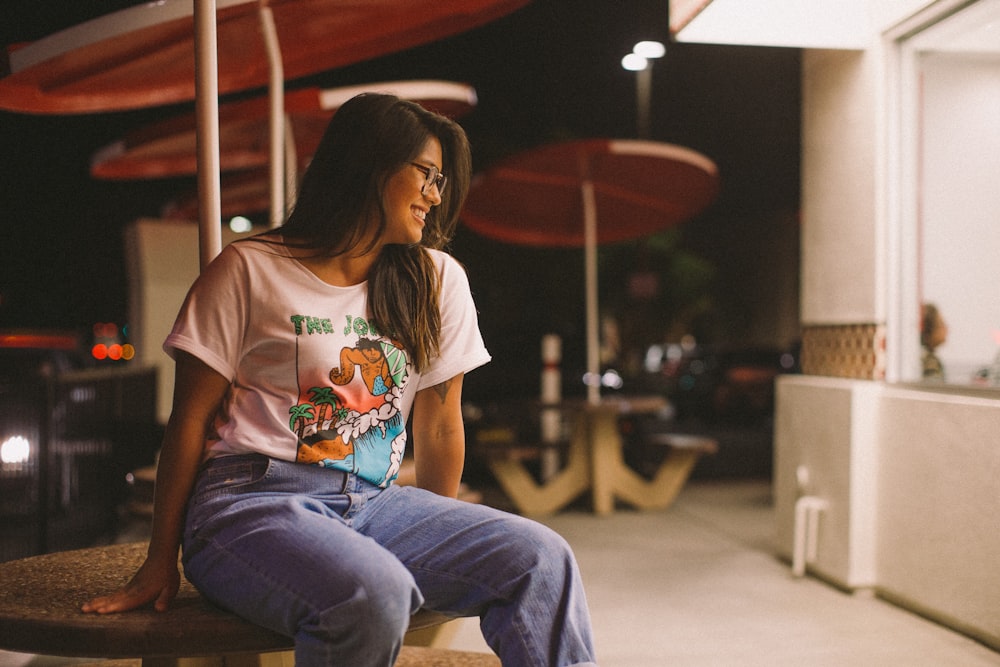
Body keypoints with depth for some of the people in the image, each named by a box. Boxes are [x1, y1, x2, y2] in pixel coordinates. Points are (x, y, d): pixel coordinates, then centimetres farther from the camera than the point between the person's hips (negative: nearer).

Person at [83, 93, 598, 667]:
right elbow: (192, 418, 1)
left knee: (542, 561, -21)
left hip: (373, 502, 4)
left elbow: (439, 427, 13)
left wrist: (441, 544, 19)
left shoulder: (439, 281, 9)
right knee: (372, 594, -34)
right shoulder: (251, 271, 0)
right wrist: (161, 562, 0)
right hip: (255, 499, -3)